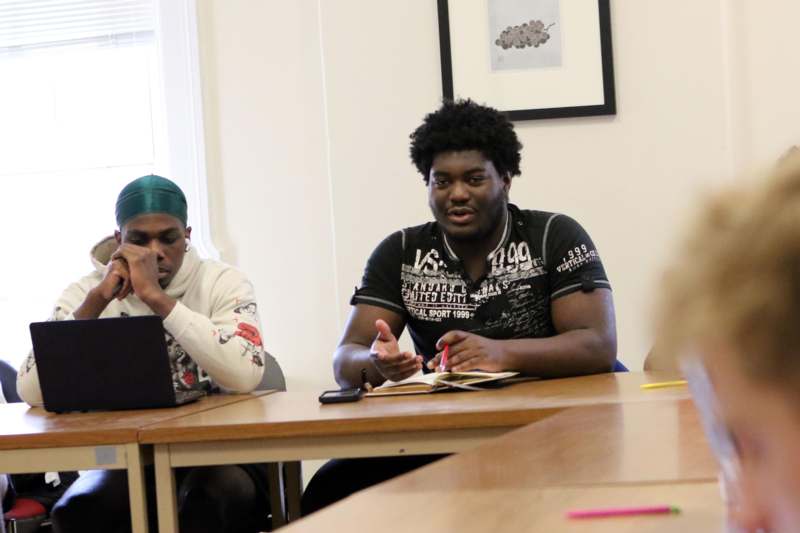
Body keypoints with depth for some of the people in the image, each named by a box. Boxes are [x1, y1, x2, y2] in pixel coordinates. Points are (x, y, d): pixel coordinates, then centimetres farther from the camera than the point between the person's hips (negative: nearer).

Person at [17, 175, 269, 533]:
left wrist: (156, 296, -23)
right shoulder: (85, 292, 2)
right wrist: (97, 300, -18)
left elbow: (245, 375, -24)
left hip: (216, 454, -2)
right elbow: (32, 391, -12)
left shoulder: (223, 284, -3)